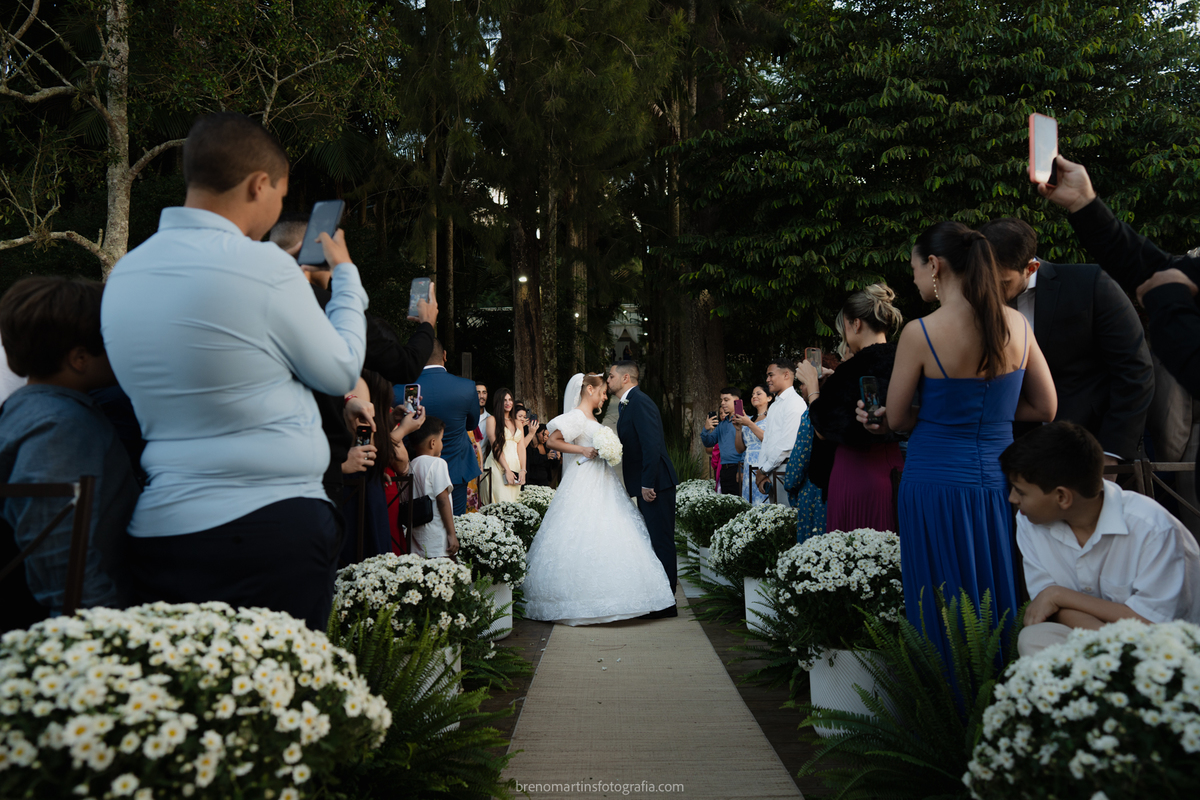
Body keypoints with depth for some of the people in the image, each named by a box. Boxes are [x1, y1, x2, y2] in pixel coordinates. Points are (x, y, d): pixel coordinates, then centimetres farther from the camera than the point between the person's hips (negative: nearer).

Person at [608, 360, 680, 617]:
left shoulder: (640, 402, -14)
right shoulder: (628, 404, 18)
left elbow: (652, 444, -22)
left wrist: (648, 484, -23)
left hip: (655, 483, -10)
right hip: (647, 483, 10)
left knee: (661, 542, -5)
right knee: (654, 542, 14)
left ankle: (666, 603, 1)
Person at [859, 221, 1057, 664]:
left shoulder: (920, 332, -13)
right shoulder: (1017, 324, 1)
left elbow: (896, 418, -5)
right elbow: (1045, 408, 9)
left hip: (937, 483, -5)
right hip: (998, 483, 5)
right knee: (1001, 608, 16)